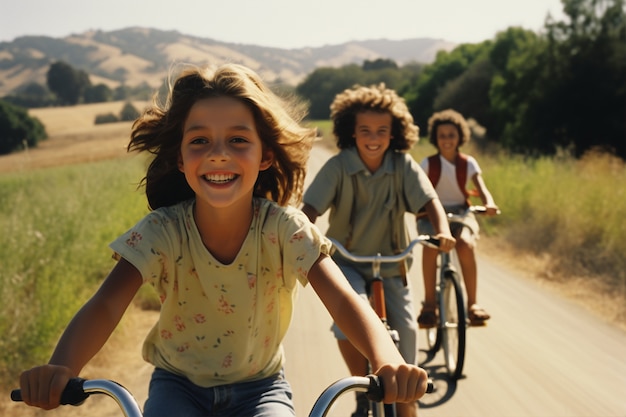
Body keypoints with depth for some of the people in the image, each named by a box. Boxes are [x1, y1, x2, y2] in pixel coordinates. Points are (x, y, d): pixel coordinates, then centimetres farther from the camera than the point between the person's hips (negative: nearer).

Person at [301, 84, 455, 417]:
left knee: (405, 334, -3)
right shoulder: (338, 167, -14)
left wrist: (443, 231, -38)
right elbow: (310, 208, -20)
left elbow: (430, 200, -18)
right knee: (350, 316, -29)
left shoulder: (403, 165, -9)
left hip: (390, 265, 2)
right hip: (346, 262, -2)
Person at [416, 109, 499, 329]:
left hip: (460, 212, 1)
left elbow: (481, 188, -9)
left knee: (465, 244, -32)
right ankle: (429, 303, -19)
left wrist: (489, 204, -32)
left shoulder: (468, 163, 2)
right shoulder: (428, 163, -2)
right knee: (430, 245, -33)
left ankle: (472, 303, -19)